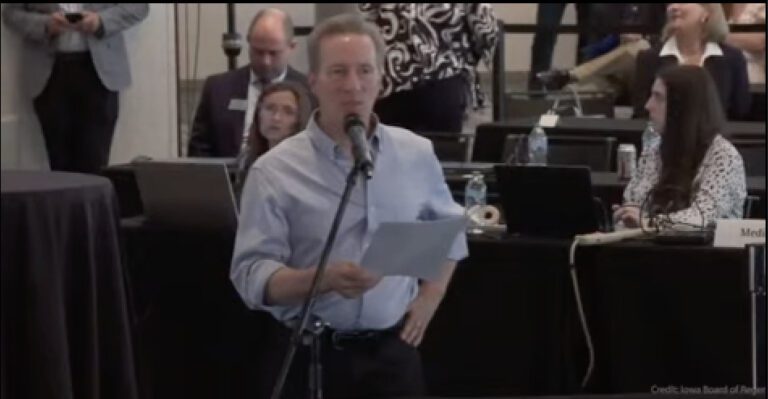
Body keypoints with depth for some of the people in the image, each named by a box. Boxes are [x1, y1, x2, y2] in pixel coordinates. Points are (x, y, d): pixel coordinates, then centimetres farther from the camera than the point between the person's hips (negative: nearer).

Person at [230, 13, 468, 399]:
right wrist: (324, 279, -29)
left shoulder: (417, 155, 5)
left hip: (391, 351, 3)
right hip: (305, 355, -3)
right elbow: (250, 273, -14)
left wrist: (429, 298, 9)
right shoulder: (275, 171, -8)